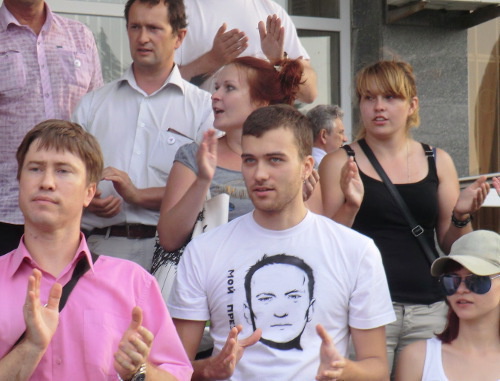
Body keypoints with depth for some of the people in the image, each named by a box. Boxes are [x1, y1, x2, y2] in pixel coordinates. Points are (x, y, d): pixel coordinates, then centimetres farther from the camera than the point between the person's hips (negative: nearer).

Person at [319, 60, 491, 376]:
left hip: (429, 311, 3)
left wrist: (461, 216, -8)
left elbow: (451, 247, 12)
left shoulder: (438, 162, 9)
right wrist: (350, 205, -17)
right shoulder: (340, 163, 2)